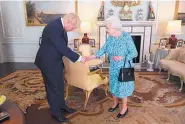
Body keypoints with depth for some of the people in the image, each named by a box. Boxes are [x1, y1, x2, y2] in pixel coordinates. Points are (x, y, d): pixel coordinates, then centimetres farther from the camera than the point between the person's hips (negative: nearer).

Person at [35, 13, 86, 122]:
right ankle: (55, 112, 25)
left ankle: (61, 106, 38)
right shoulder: (54, 27, -28)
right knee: (53, 87, 5)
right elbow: (63, 48, -28)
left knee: (60, 85, 19)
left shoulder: (61, 26, 2)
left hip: (56, 60, 9)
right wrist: (78, 58, -20)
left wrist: (76, 56, 6)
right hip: (48, 62, -9)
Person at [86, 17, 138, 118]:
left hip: (124, 67, -6)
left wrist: (122, 57, -27)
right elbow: (103, 49, 5)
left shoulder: (127, 37, -20)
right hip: (113, 67, 6)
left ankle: (124, 107, 28)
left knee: (122, 85, 6)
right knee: (113, 84, 17)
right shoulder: (110, 38, -4)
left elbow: (134, 53, -17)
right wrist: (92, 57, -3)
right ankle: (115, 103, 40)